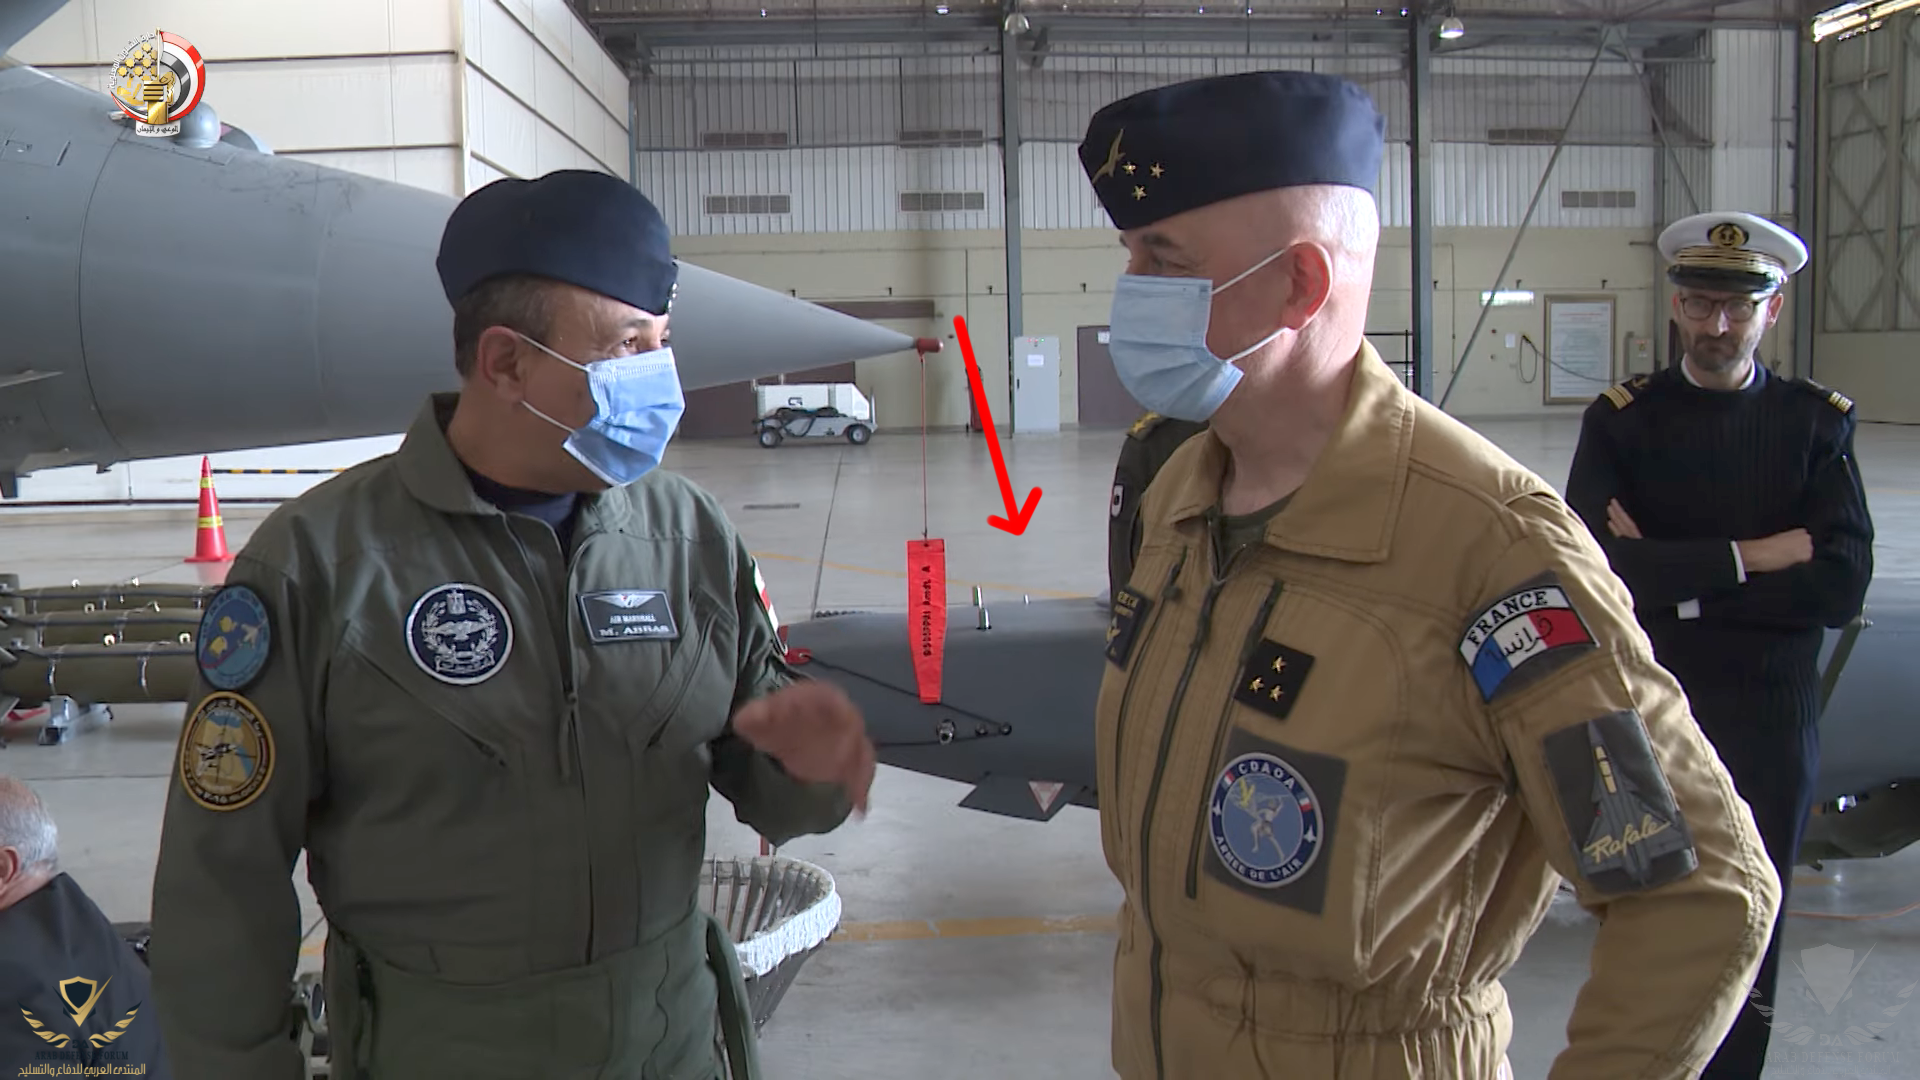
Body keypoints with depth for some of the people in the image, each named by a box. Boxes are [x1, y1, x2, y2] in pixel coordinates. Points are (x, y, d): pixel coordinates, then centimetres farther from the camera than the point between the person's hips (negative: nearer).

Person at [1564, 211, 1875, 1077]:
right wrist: (1750, 557, -15)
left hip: (1771, 723, 1)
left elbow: (1841, 586, -11)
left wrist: (1679, 576, -14)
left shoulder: (1818, 422, 1)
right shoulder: (1622, 419, -2)